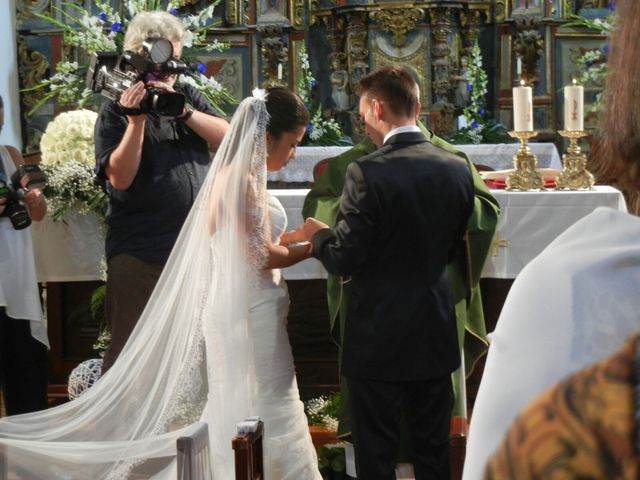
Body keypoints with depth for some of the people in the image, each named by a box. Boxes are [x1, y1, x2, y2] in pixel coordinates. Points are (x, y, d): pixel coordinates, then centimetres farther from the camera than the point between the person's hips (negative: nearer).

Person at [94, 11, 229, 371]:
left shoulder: (188, 95, 12)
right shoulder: (117, 111, -1)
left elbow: (226, 137, -3)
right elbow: (120, 178, -13)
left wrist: (181, 109, -15)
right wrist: (136, 120, -20)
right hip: (140, 256, -4)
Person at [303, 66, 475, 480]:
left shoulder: (368, 173, -19)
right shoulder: (457, 169, -1)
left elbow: (344, 261, -16)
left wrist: (318, 234, 4)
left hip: (380, 337, -5)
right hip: (437, 336, 5)